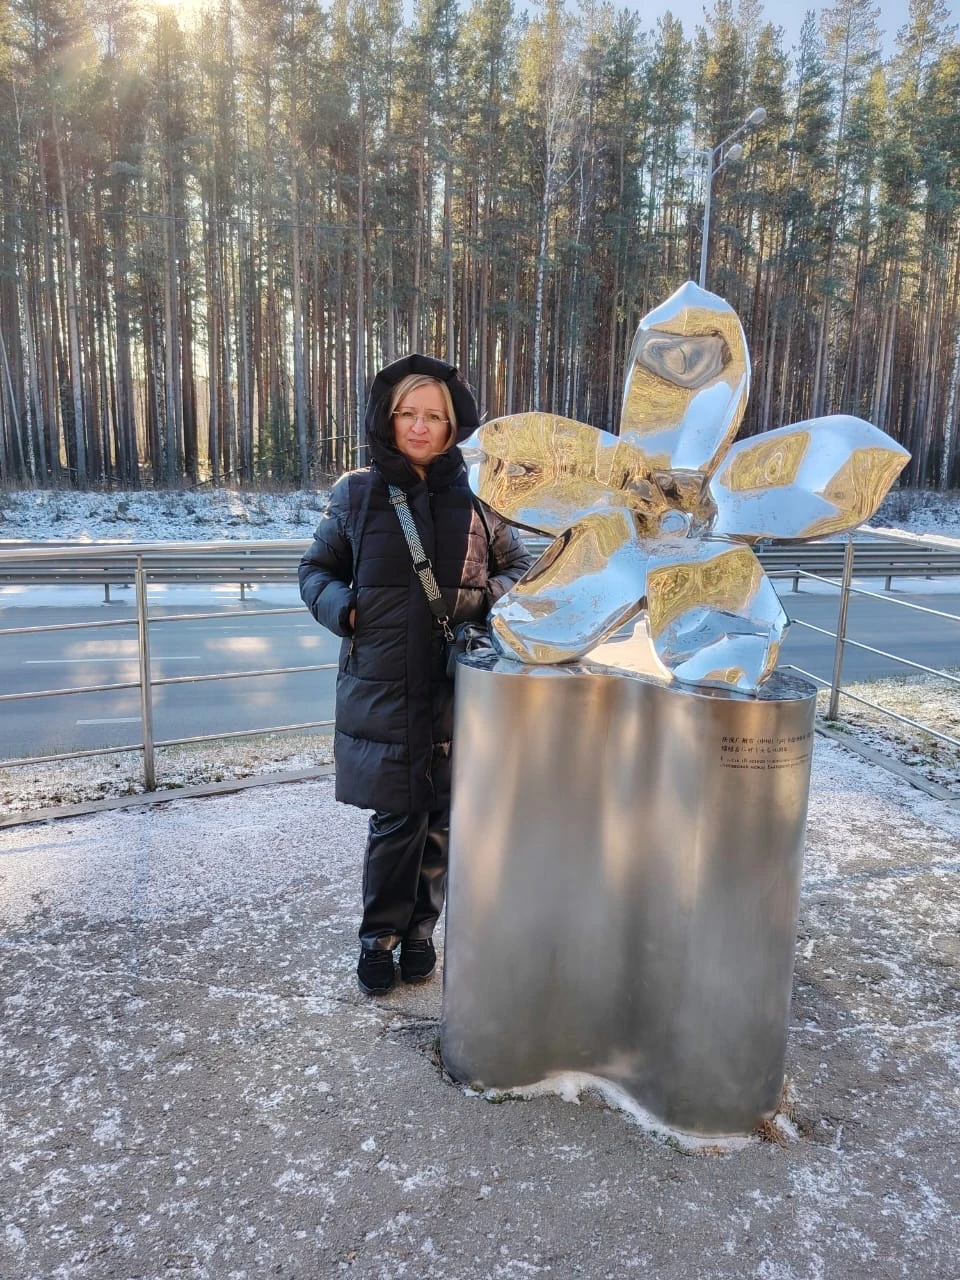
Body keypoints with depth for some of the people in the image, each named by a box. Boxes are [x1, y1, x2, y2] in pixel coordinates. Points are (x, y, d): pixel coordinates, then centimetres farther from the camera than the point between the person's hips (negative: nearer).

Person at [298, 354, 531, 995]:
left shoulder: (476, 494, 3)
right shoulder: (356, 493, 3)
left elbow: (521, 568, 11)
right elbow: (317, 570, 13)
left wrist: (483, 599, -9)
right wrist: (344, 610, -7)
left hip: (456, 684, 1)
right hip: (383, 685, -1)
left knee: (439, 815, 10)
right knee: (397, 816, 1)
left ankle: (419, 929, 31)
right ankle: (380, 936, 23)